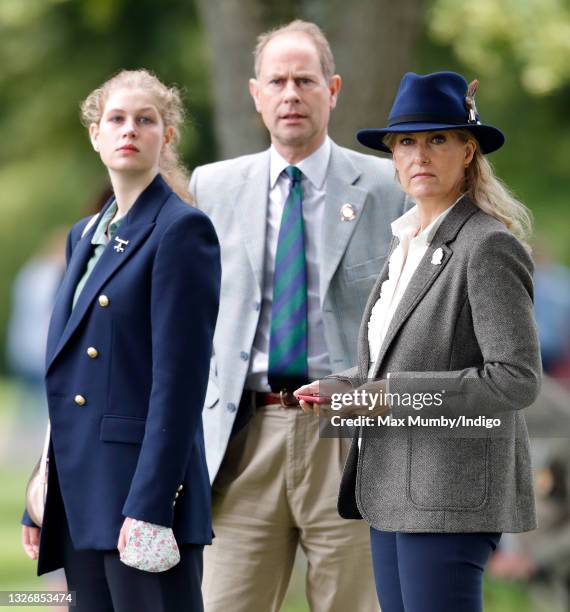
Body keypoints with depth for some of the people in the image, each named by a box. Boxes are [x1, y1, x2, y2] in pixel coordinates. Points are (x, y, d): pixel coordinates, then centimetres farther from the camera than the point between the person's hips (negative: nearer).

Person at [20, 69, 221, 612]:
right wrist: (39, 503, 15)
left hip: (144, 485, -8)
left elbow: (179, 381, -13)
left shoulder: (182, 230, -6)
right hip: (78, 495, 8)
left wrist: (149, 505, -19)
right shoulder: (84, 236, 18)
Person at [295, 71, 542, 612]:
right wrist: (344, 389, 3)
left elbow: (516, 379, -18)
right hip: (393, 487, 9)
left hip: (452, 493, -9)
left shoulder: (488, 247, -12)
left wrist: (390, 396, -18)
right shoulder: (408, 244, 15)